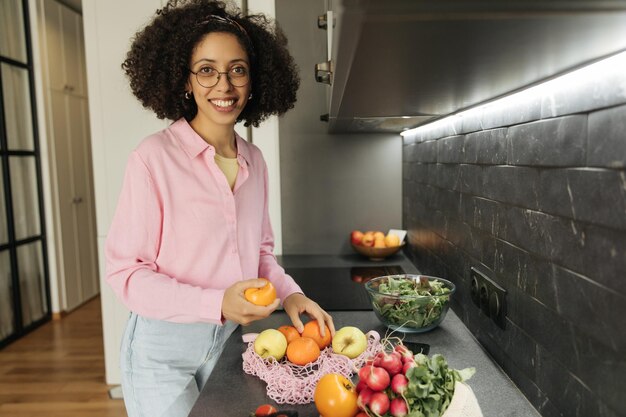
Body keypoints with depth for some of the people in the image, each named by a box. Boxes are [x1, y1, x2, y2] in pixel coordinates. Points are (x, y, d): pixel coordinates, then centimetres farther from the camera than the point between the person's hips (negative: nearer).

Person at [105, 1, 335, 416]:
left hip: (230, 339, 5)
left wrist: (290, 293, -7)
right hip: (165, 348, -5)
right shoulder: (155, 157, -18)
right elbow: (126, 273, -16)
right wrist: (218, 303, -27)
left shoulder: (254, 161, 0)